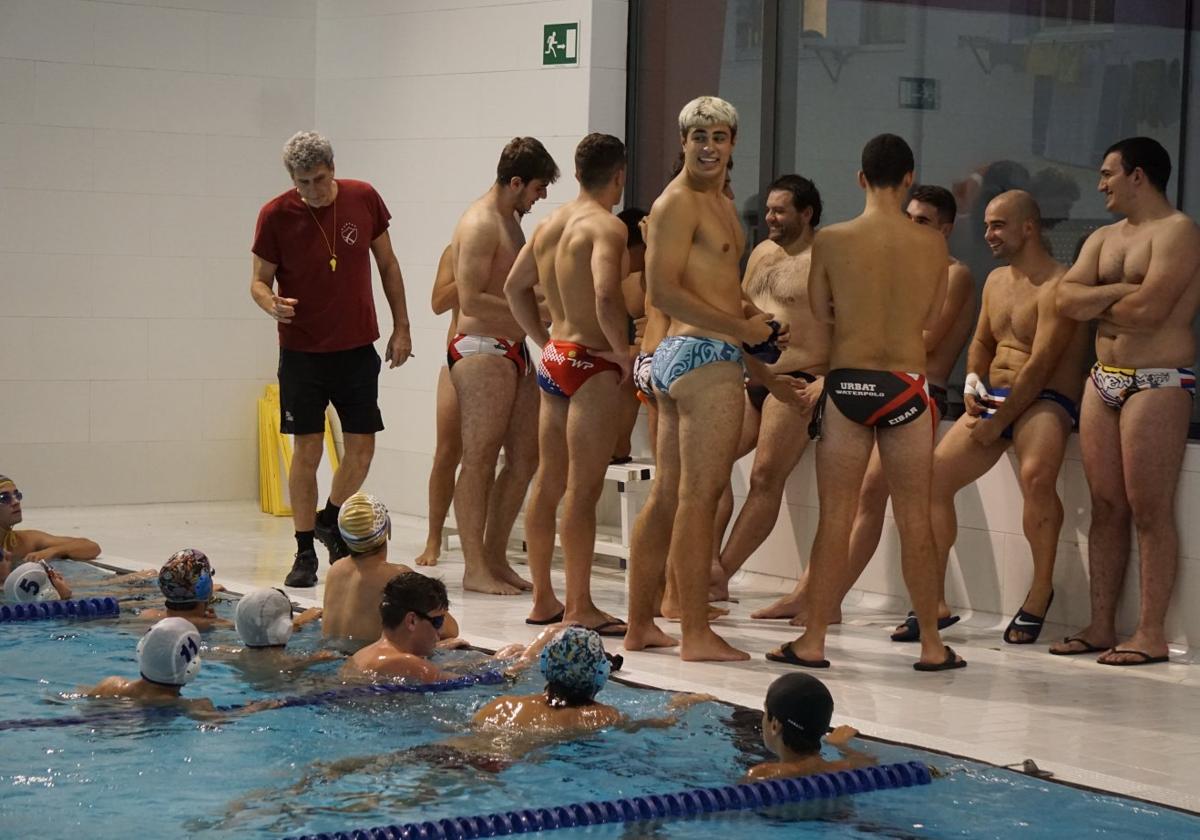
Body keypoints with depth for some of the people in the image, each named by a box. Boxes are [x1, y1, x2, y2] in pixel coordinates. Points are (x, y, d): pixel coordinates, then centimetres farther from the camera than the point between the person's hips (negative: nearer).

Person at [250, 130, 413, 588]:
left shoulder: (364, 199, -3)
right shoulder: (275, 215, -9)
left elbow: (387, 264, 8)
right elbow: (259, 280, -3)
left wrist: (401, 326, 6)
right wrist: (271, 303, -27)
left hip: (358, 348, 2)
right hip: (302, 350, -2)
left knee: (362, 447, 3)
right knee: (307, 450, -3)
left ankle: (330, 520, 29)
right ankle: (305, 553, 7)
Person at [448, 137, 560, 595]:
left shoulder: (510, 221, 19)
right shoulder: (480, 224, -13)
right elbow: (471, 300, -21)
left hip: (513, 350, 10)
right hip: (480, 349, -10)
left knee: (525, 456, 10)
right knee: (479, 460, -7)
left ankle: (495, 557, 17)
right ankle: (475, 569, -3)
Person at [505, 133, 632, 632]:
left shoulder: (550, 224, 12)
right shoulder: (606, 226, -14)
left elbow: (514, 286, 22)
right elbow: (606, 296, -29)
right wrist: (623, 352, -16)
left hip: (553, 359, 9)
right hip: (591, 364, -9)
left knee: (548, 483, 13)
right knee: (583, 488, -7)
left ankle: (543, 599, 21)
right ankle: (580, 607, -6)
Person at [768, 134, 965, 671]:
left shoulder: (830, 240, -6)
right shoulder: (933, 244, -3)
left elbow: (820, 311, 4)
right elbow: (932, 318, 7)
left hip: (847, 383, 0)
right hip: (906, 385, 1)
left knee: (835, 517, 5)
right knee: (914, 519, 8)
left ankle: (813, 641, 7)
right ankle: (931, 644, 13)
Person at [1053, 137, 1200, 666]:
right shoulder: (1104, 239, 18)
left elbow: (1149, 310, -20)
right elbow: (1066, 298, 4)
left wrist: (1095, 305, -2)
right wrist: (1120, 292, -10)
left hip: (1157, 382, -8)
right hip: (1103, 380, 8)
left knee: (1149, 511, -8)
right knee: (1106, 507, 7)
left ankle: (1151, 635, -6)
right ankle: (1101, 627, 10)